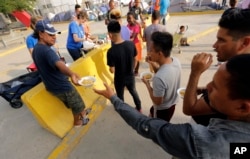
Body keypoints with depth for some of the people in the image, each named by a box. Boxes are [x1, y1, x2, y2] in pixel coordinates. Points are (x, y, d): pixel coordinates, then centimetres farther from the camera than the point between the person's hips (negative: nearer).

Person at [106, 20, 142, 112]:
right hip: (130, 76, 4)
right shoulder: (131, 44, -15)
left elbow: (112, 70, -21)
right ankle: (139, 108, 49)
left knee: (120, 96, 23)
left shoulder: (111, 51, -28)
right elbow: (134, 60, -1)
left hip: (119, 79, -4)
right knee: (133, 92, 29)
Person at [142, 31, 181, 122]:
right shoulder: (175, 61, -16)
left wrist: (147, 84, -17)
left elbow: (157, 101, -27)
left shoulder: (159, 78, -42)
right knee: (151, 116, 34)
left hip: (162, 109, -8)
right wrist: (153, 64, -11)